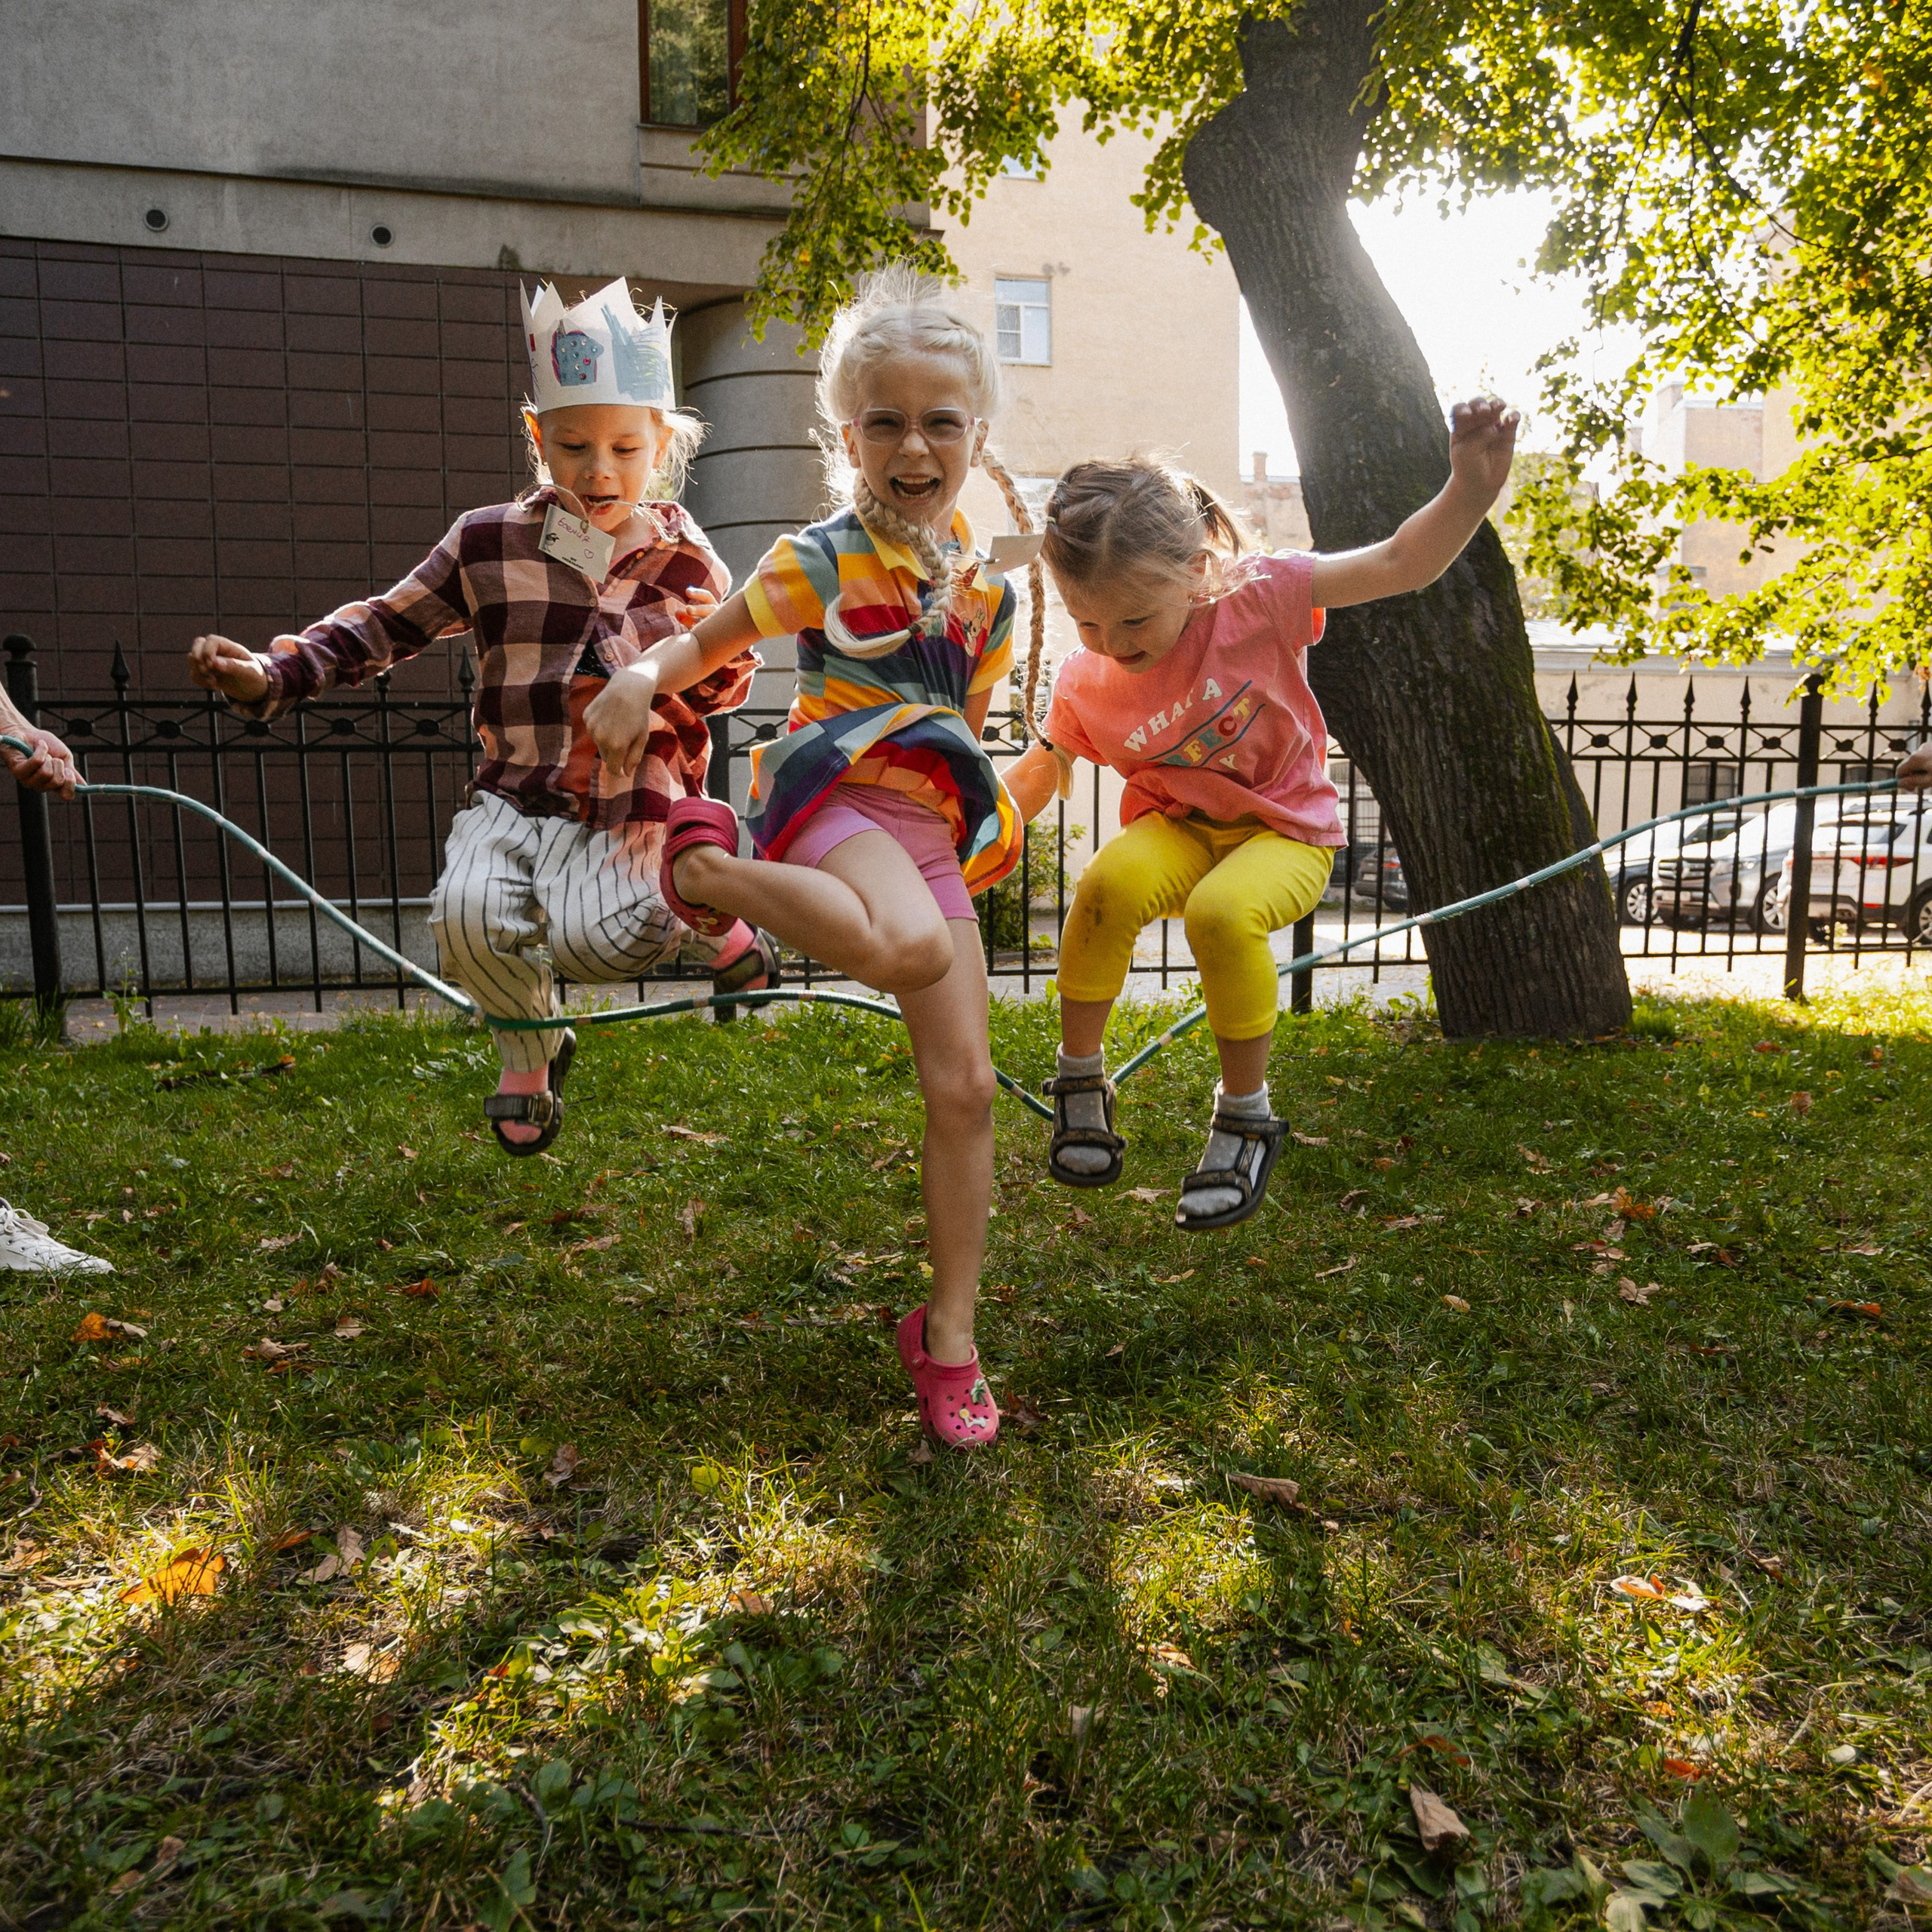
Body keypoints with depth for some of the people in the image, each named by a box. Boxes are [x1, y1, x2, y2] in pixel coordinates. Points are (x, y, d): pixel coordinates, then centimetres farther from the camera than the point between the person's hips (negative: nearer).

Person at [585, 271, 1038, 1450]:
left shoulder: (986, 579, 15)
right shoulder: (819, 563, 0)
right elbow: (710, 642, 9)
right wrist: (647, 678, -12)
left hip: (932, 825, 6)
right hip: (833, 791, -5)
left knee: (965, 1084, -1)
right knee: (908, 947, -40)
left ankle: (949, 1336, 14)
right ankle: (706, 865, -11)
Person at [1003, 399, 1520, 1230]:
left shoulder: (1256, 597, -18)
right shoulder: (1084, 683, -8)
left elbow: (1402, 564, -17)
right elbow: (1048, 763, 11)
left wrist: (1471, 486, -35)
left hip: (1285, 830, -2)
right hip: (1175, 829, 3)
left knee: (1224, 912, -37)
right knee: (1108, 883, -34)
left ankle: (1244, 1117, -12)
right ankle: (1080, 1076, -9)